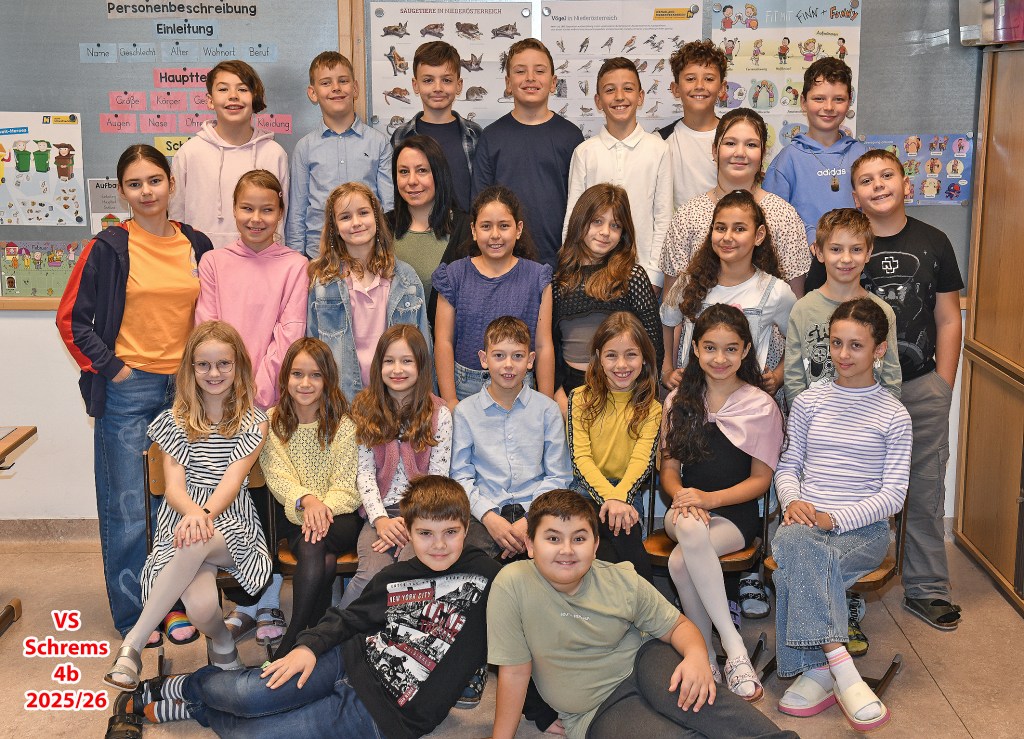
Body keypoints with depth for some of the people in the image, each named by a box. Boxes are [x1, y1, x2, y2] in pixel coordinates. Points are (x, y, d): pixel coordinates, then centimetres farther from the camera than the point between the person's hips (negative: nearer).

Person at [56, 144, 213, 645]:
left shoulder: (197, 246, 8)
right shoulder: (109, 247, -3)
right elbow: (72, 319, -1)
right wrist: (110, 368, -6)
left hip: (185, 390, 3)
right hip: (128, 392, -3)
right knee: (128, 510, 0)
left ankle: (175, 603, 24)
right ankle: (132, 614, 15)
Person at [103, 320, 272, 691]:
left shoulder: (254, 422, 6)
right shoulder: (174, 421, 9)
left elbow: (232, 481, -9)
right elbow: (174, 486, -3)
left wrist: (205, 515, -31)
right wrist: (192, 513, -29)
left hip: (231, 523, 0)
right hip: (182, 519, 1)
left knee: (195, 545, -40)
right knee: (201, 606, -35)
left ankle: (134, 642, -28)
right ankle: (221, 641, -1)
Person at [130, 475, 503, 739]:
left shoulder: (485, 577, -7)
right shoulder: (395, 576, 4)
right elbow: (351, 617, 13)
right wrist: (310, 645, 0)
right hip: (352, 660, 3)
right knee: (246, 695, -19)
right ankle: (186, 685, 16)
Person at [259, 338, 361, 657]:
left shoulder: (342, 425, 2)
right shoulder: (272, 422, 6)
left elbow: (346, 487, -5)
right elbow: (277, 475, -6)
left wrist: (324, 507, -27)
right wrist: (306, 500, -27)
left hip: (339, 516, -1)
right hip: (293, 517, 1)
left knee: (312, 545, -35)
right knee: (323, 561, -33)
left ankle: (291, 641, -27)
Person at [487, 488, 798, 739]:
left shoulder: (623, 581, -9)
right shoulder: (512, 585, -19)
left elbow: (677, 626, 0)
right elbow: (515, 670, -12)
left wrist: (697, 655, -21)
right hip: (596, 711, -3)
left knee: (685, 691, -34)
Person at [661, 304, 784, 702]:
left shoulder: (761, 406, 0)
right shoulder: (679, 401, 10)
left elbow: (760, 479, 0)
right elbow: (669, 468, 11)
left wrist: (709, 499, -16)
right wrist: (683, 497, -13)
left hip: (735, 515, -3)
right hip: (687, 509, 3)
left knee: (680, 562, -33)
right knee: (690, 528, -35)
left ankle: (706, 658, -16)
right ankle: (733, 647, -27)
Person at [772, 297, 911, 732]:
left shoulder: (893, 416, 5)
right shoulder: (808, 402, 14)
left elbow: (893, 493, -1)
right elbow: (787, 466, 18)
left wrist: (834, 518, -15)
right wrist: (792, 502, -6)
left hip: (863, 528, -2)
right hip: (805, 520, 2)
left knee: (796, 568, -34)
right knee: (794, 542, -37)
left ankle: (817, 671, -27)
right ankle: (840, 666, -40)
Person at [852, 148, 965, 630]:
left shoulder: (933, 243, 7)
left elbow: (948, 321, 9)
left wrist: (943, 388, 4)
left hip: (921, 386, 2)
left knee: (926, 492, 7)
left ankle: (926, 589, 20)